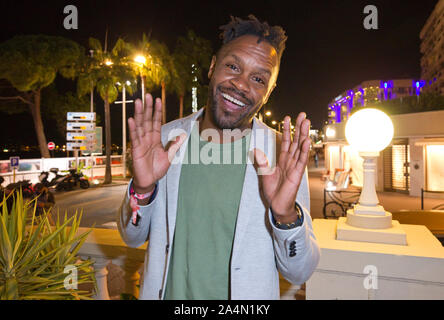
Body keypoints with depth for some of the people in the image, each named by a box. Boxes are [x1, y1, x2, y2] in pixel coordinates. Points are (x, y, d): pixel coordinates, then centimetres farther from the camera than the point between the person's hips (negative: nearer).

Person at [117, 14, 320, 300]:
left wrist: (287, 215, -32)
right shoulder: (167, 137, -10)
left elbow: (299, 273, -13)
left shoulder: (284, 155, -17)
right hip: (165, 291, 2)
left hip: (247, 294, -1)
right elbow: (133, 238, -4)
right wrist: (142, 190, -23)